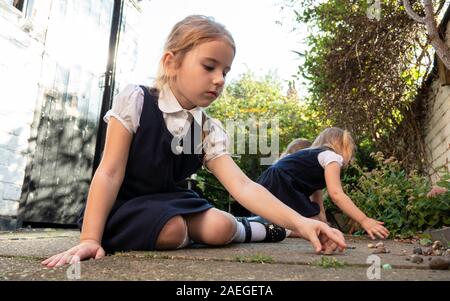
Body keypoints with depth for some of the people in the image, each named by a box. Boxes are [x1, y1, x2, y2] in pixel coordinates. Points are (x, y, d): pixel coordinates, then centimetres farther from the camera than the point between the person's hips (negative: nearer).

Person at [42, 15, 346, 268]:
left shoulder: (210, 131, -7)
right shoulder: (135, 101, -18)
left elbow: (243, 185, -17)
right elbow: (110, 173, -20)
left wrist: (299, 222, -30)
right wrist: (90, 238, -27)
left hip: (166, 203, 4)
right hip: (119, 206, -3)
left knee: (220, 227, -20)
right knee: (172, 231, -32)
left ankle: (257, 230, 12)